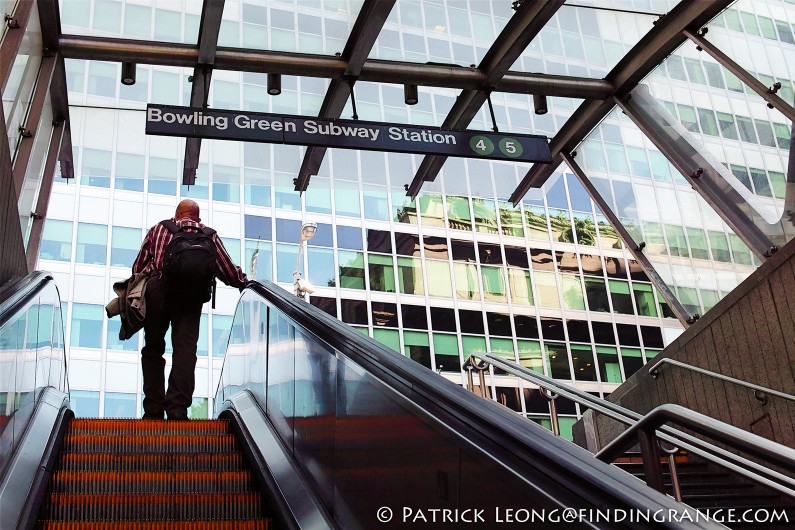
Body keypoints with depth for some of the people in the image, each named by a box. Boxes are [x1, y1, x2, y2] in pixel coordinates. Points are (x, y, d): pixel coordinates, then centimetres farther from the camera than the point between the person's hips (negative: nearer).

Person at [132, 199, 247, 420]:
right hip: (191, 294, -1)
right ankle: (177, 408, -18)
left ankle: (153, 409, 7)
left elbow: (137, 268, 19)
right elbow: (229, 272, 21)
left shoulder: (158, 229, 24)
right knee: (185, 348, -6)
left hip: (156, 288, 1)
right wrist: (245, 282, 37)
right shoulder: (210, 235, 22)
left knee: (153, 349, 11)